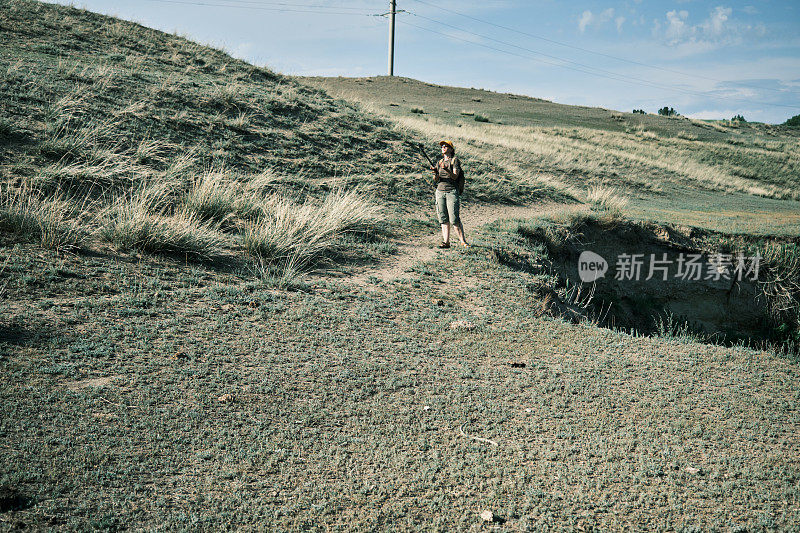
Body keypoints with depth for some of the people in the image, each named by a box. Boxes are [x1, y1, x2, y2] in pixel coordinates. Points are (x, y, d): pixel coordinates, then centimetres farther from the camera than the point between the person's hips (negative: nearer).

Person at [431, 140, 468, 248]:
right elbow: (436, 180, 11)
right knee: (443, 219, 1)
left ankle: (463, 241, -6)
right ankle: (446, 242, 1)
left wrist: (447, 170, -26)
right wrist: (435, 173, -11)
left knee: (454, 219, -12)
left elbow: (455, 176, -9)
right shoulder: (439, 162, 17)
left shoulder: (455, 160, 2)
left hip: (452, 191, -5)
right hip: (440, 191, 5)